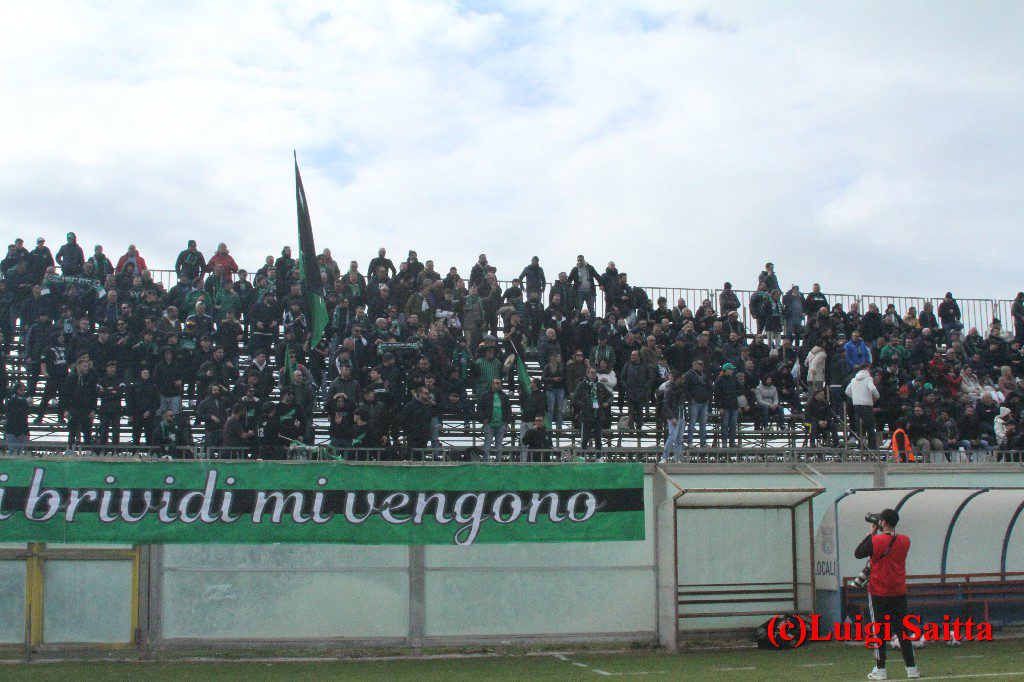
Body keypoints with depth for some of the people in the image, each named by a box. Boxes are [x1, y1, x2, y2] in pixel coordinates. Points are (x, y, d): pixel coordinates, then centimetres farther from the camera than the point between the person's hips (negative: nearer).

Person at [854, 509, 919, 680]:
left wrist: (871, 533, 2)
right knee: (902, 630, 10)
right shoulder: (905, 541, 0)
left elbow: (858, 553, -2)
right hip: (899, 593, 4)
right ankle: (911, 668, 9)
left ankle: (880, 669, 4)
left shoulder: (875, 541, -14)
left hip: (878, 593, -4)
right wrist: (878, 533, 14)